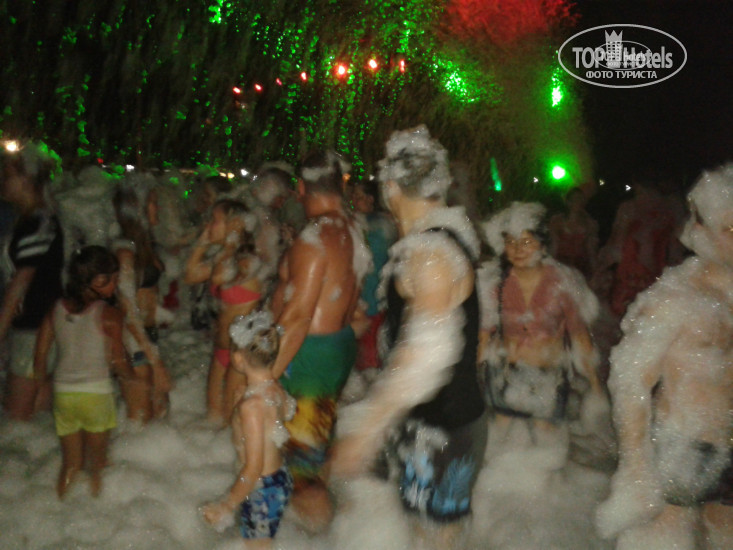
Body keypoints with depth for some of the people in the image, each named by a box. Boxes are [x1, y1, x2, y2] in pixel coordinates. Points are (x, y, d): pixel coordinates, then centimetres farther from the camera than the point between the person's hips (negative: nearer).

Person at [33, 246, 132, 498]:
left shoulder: (56, 309, 2)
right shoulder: (109, 315, -12)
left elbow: (40, 356, 7)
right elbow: (117, 361, -9)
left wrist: (42, 382, 24)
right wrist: (129, 375, 13)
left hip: (63, 393, 4)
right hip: (96, 394, -4)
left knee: (70, 463, 19)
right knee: (97, 463, 15)